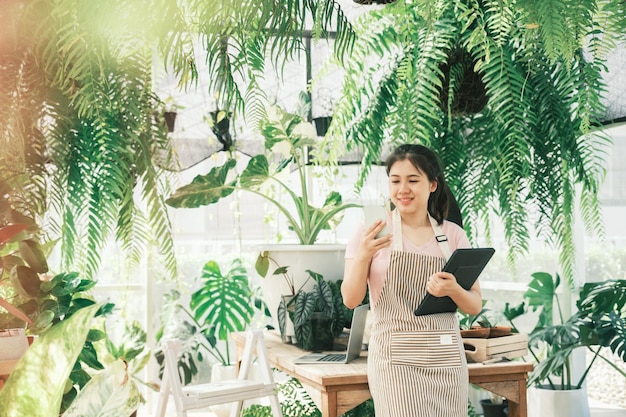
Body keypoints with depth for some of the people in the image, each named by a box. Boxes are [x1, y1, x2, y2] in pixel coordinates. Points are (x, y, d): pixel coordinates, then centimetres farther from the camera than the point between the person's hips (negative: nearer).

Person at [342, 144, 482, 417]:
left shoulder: (453, 235, 6)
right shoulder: (371, 233, 0)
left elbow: (475, 306, 6)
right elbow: (351, 300, -3)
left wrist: (453, 290, -15)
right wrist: (363, 255, -19)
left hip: (446, 358, 3)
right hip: (395, 359, -3)